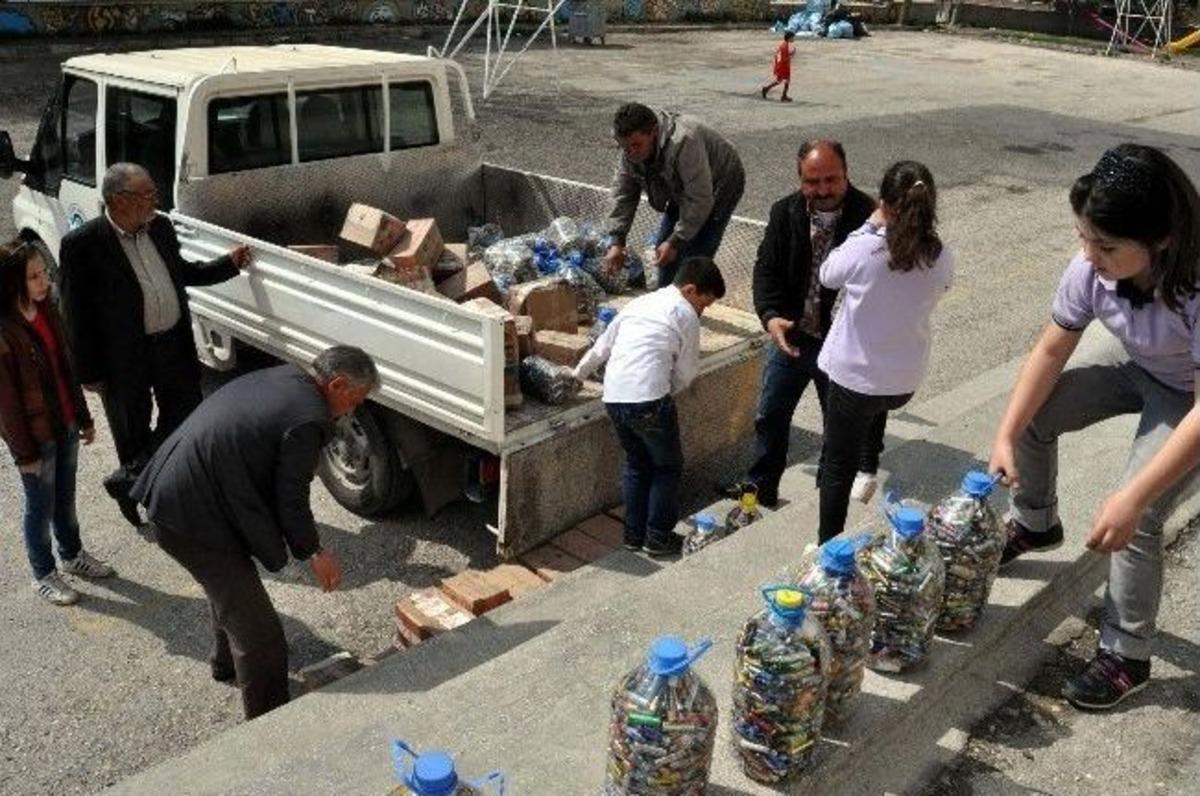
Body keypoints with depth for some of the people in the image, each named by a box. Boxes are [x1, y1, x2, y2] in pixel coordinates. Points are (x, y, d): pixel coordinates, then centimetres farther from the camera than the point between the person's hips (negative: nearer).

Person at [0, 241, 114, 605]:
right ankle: (43, 575, 28)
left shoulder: (46, 309, -1)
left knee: (65, 495, 22)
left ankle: (72, 555, 41)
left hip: (65, 424, 6)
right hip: (35, 433, -6)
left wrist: (83, 418, 13)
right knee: (41, 504, 10)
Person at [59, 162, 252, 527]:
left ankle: (129, 480, 33)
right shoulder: (82, 244, -17)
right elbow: (76, 312, -13)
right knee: (133, 432, 12)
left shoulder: (161, 227, 1)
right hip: (125, 357, -6)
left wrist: (229, 264, 8)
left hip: (174, 345, 6)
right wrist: (89, 371, -12)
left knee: (187, 416, 13)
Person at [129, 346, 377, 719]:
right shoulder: (308, 419, -19)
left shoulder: (276, 378, 10)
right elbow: (290, 499, -13)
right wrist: (313, 553, 3)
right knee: (259, 632, 0)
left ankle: (226, 662, 56)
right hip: (193, 520, -10)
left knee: (230, 588, 33)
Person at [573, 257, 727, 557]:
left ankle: (634, 533, 26)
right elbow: (686, 372, 5)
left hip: (613, 397, 7)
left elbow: (602, 346, 23)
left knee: (637, 464, 23)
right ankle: (659, 537, 14)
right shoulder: (685, 314, 3)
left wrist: (579, 373, 36)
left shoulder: (638, 303, 21)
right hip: (649, 399, -6)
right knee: (668, 466, 13)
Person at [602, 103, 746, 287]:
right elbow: (623, 195, -8)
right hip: (683, 190, 8)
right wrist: (616, 241, -17)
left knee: (694, 255, -18)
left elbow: (699, 201, -36)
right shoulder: (631, 151, -16)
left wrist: (675, 242, -33)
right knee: (663, 245, 6)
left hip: (719, 185, -7)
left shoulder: (684, 142, -41)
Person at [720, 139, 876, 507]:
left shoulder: (868, 217, -17)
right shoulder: (785, 212, -4)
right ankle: (761, 485, 35)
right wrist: (770, 315, -18)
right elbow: (767, 268, -1)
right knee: (770, 415, 16)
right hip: (790, 336, 4)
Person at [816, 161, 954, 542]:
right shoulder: (941, 259, -13)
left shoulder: (864, 251, -24)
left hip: (853, 375, -3)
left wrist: (870, 226, 0)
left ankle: (828, 548, 24)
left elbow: (827, 275, -3)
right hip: (906, 380, 4)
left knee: (839, 466, 12)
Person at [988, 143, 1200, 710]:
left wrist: (1131, 499, -42)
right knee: (1033, 413, 0)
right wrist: (1006, 435, -20)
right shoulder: (1093, 268, -27)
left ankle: (1126, 657, 6)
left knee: (1136, 522, -14)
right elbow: (1052, 350, -14)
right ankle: (1036, 524, 29)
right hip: (1136, 362, 6)